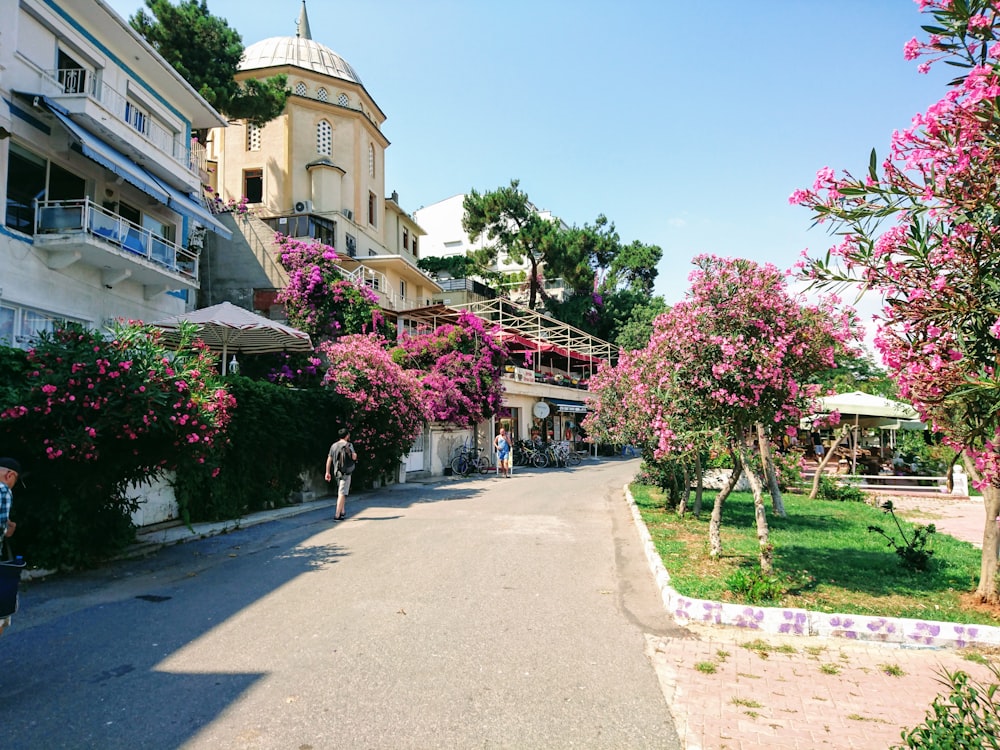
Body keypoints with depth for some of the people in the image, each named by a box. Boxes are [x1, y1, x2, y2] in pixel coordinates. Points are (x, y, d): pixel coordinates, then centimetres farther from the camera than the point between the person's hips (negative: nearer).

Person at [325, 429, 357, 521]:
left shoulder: (333, 446, 9)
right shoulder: (348, 445, -8)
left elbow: (329, 460, 7)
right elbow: (354, 457, -12)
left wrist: (328, 472, 10)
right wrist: (355, 455, 11)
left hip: (337, 472, 7)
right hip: (346, 472, -6)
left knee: (340, 492, 21)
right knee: (342, 493, -7)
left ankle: (342, 512, 27)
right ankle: (337, 515, -13)